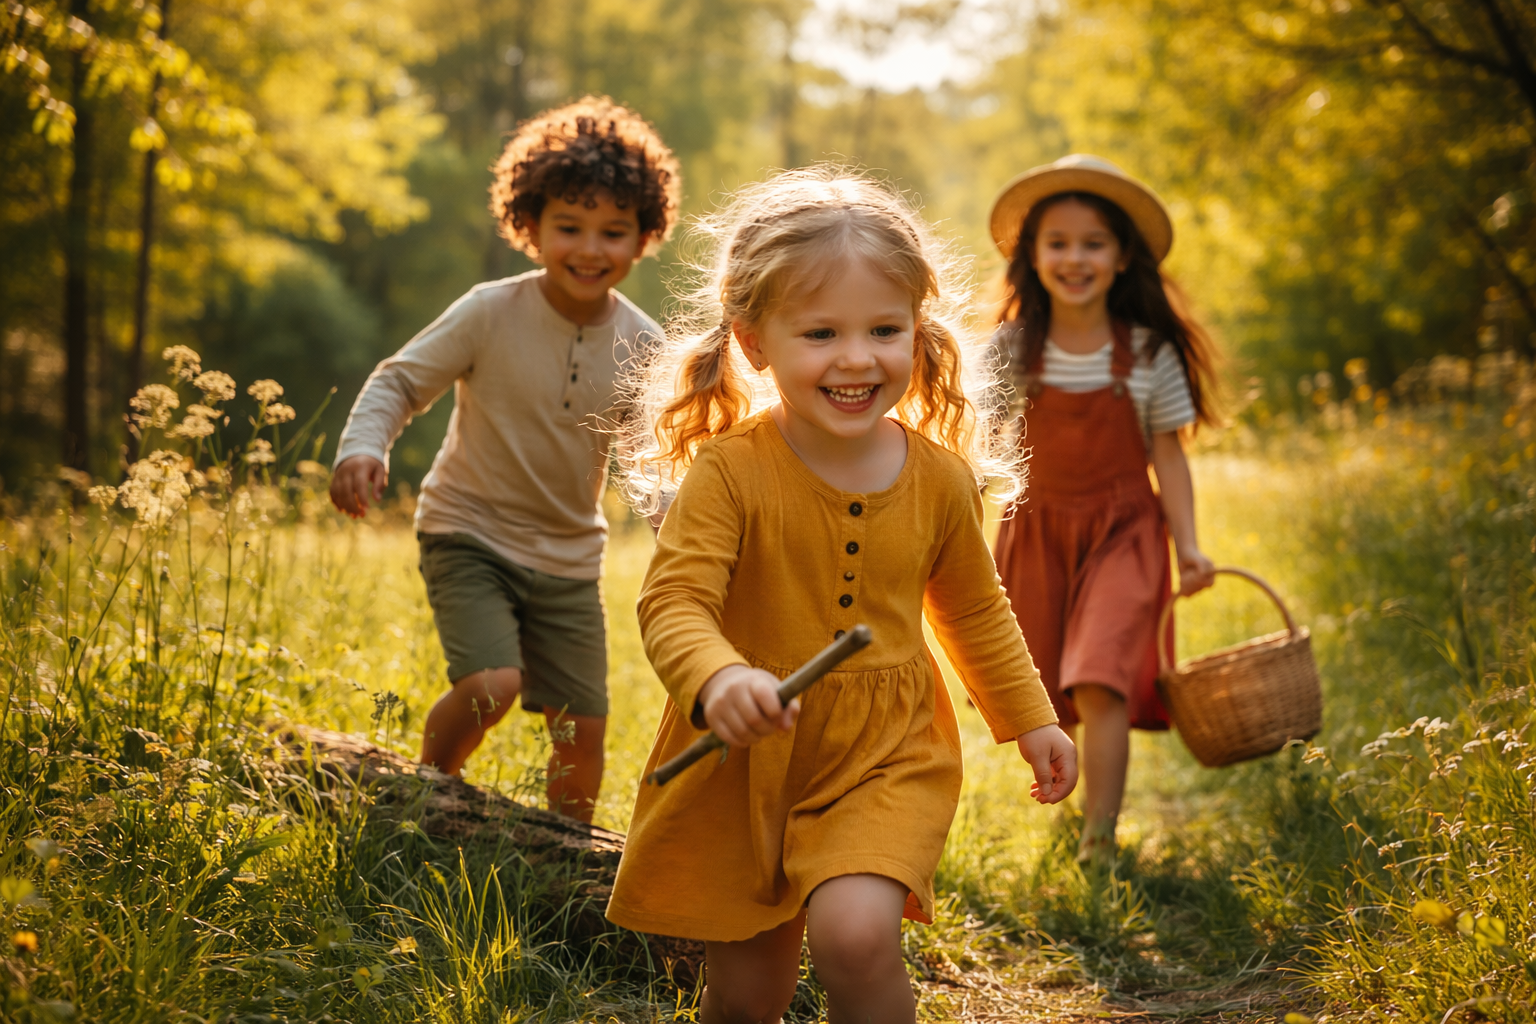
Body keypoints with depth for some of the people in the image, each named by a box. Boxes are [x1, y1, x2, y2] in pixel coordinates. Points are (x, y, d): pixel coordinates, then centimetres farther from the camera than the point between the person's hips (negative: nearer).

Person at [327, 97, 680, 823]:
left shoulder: (641, 346, -7)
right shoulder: (491, 314, -16)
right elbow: (400, 381, -8)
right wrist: (363, 445, -26)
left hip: (568, 556, 4)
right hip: (470, 536, -4)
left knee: (583, 726, 5)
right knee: (492, 686, -24)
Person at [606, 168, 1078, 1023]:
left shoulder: (940, 478, -4)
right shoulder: (728, 471, -17)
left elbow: (973, 608, 14)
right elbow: (675, 602, -24)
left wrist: (1029, 720, 19)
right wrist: (717, 679, -45)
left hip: (889, 758, 1)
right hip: (745, 766, -1)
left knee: (854, 930, -25)